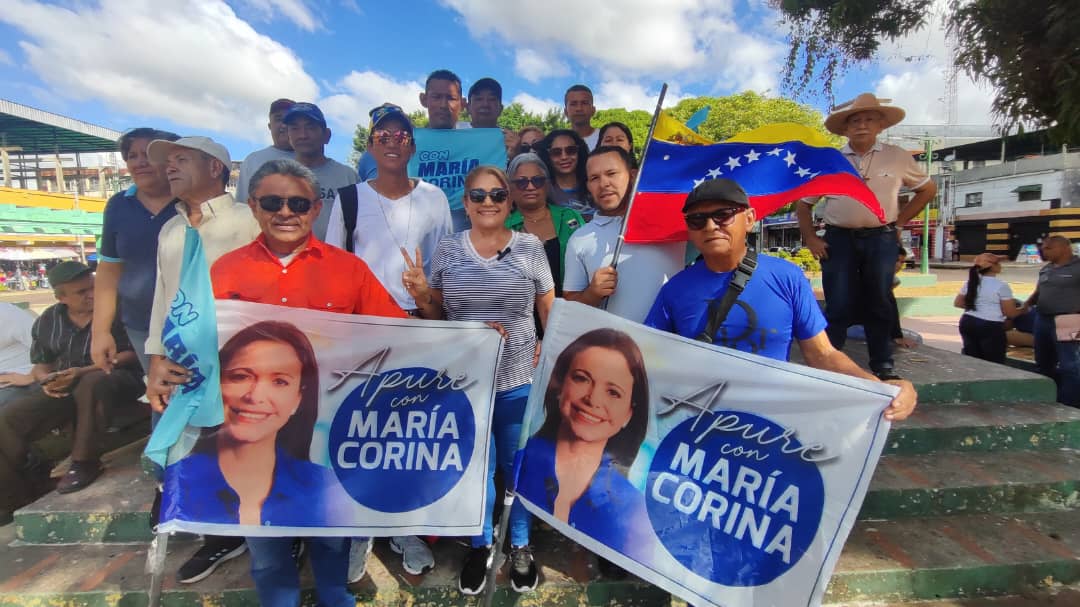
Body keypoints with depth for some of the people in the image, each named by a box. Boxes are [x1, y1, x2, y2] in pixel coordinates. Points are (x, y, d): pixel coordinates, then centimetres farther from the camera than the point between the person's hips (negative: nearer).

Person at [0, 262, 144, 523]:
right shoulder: (48, 320, 9)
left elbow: (130, 355, -12)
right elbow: (40, 364, 15)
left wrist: (82, 371, -23)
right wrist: (47, 380, -9)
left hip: (116, 381, -5)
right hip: (66, 390, 5)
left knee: (91, 383, -39)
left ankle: (84, 463, -22)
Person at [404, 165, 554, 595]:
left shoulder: (531, 248, -2)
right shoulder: (447, 250, 1)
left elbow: (549, 308, 2)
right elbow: (437, 315, 7)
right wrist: (421, 295, -12)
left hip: (519, 378, 0)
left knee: (519, 465, 15)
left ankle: (521, 545, 41)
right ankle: (481, 544, 42)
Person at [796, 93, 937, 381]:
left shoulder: (897, 157, 6)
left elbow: (928, 188, 18)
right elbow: (803, 203, 8)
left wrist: (900, 220, 8)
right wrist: (810, 239, -2)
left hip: (881, 239, 1)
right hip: (839, 239, -1)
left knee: (879, 304, 8)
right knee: (838, 306, -2)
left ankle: (883, 365, 20)